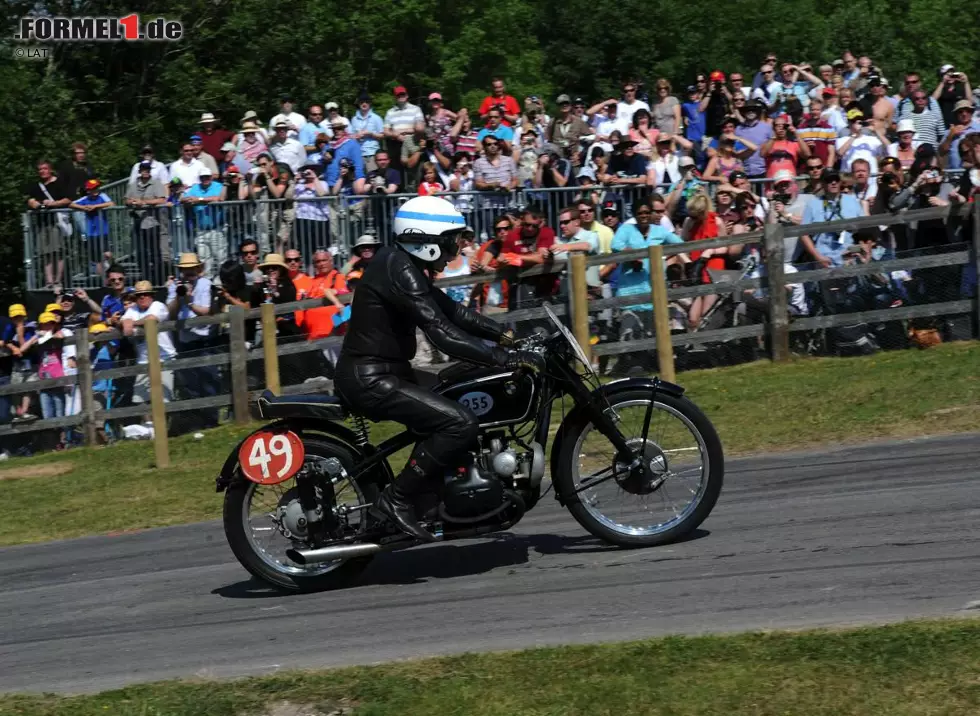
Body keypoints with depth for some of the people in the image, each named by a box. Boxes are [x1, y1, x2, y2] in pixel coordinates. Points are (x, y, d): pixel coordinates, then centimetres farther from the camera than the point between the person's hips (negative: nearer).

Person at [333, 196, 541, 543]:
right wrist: (505, 357, -28)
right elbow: (443, 335, -27)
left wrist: (505, 334, 6)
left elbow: (451, 310, 16)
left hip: (384, 372, 11)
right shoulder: (401, 271, -19)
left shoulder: (403, 263, 13)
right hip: (371, 380, -11)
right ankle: (396, 499, -12)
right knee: (461, 423, -21)